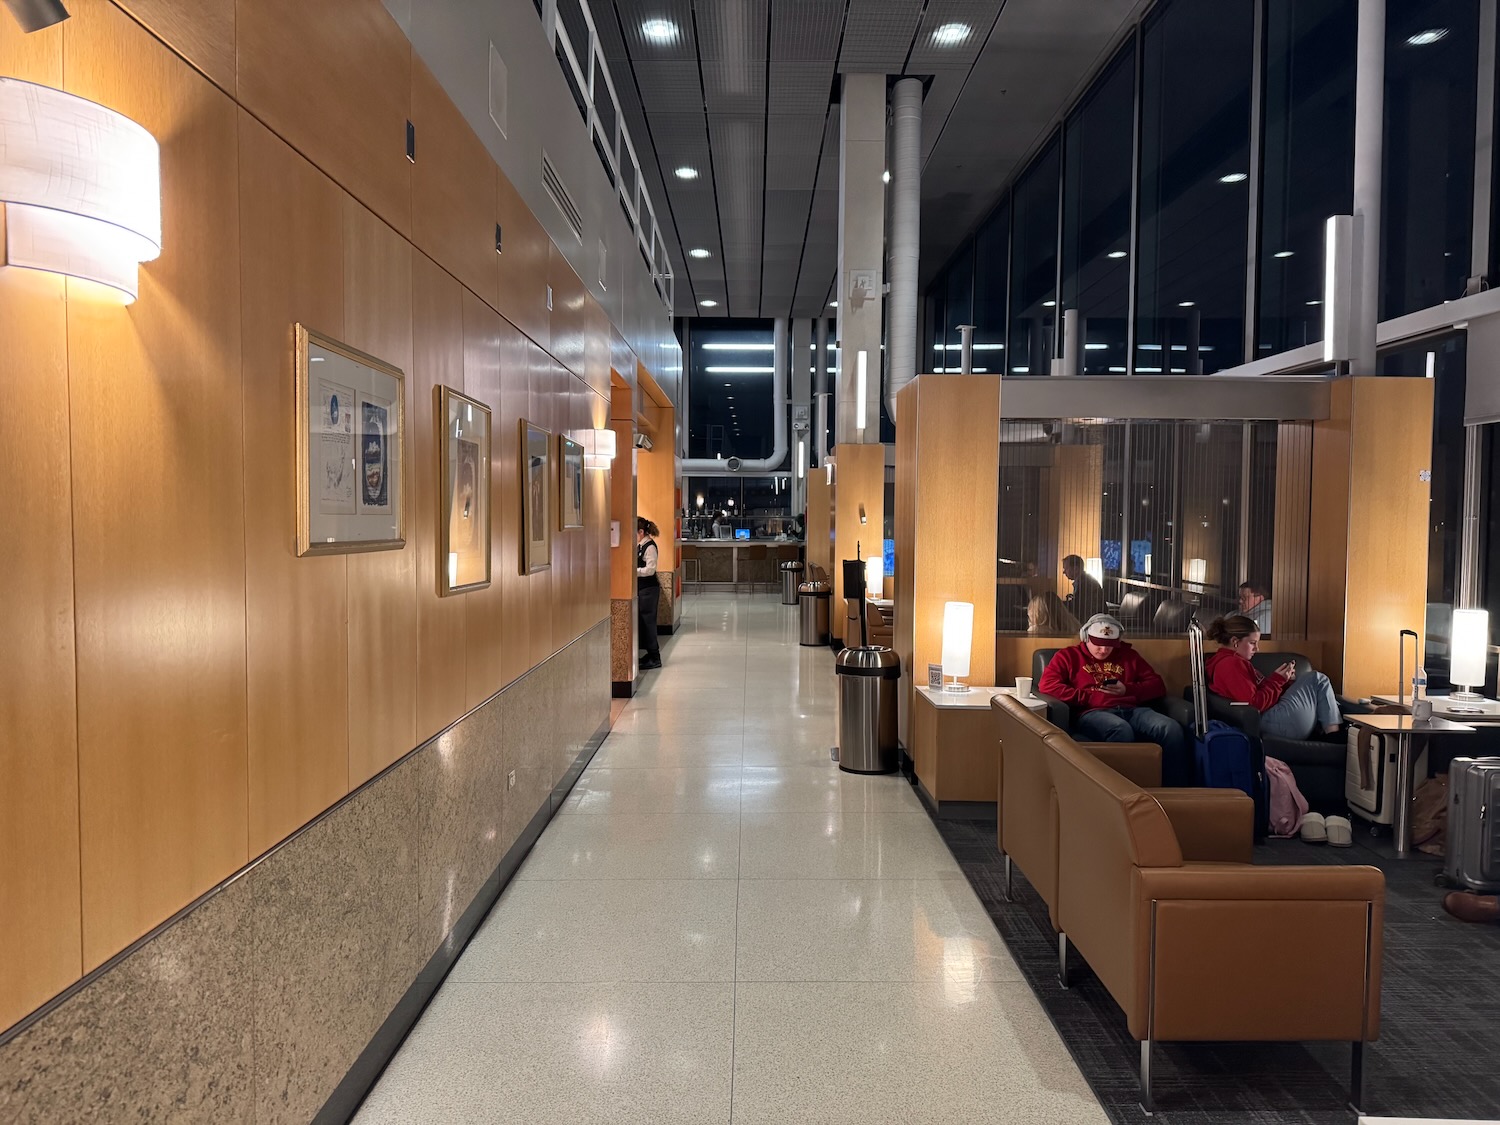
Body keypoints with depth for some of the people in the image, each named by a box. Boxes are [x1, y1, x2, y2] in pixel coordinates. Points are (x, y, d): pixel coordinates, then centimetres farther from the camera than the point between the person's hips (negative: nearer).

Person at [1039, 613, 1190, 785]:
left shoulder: (1128, 655, 27)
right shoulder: (1068, 656, 16)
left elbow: (1158, 686, 22)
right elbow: (1046, 685, 0)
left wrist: (1127, 689, 1)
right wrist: (1088, 697, -5)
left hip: (1132, 710, 4)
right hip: (1092, 713, -4)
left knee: (1172, 728, -27)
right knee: (1121, 729, -40)